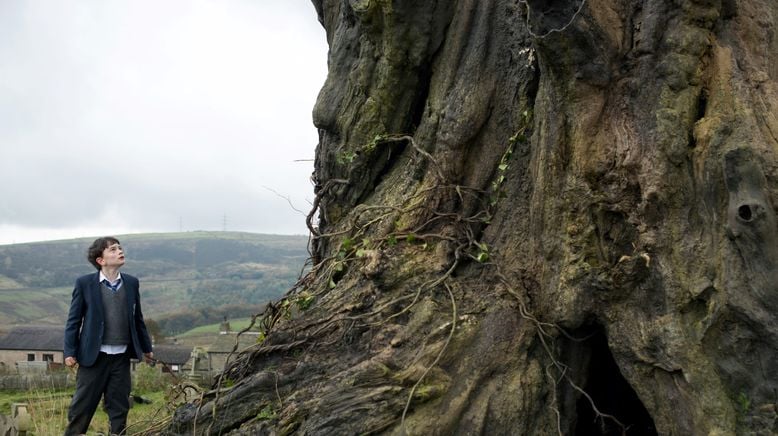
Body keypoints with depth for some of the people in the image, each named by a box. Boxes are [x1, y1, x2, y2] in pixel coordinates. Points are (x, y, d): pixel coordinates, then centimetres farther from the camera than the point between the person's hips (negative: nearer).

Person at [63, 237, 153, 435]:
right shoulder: (85, 283, -5)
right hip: (93, 356, -3)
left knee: (119, 407, 9)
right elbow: (74, 320, -3)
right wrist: (70, 352, -7)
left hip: (121, 357, 3)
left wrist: (146, 348, 17)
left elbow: (137, 318, 13)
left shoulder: (131, 283, 5)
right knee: (82, 405, 5)